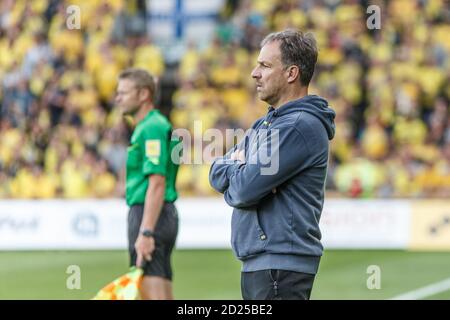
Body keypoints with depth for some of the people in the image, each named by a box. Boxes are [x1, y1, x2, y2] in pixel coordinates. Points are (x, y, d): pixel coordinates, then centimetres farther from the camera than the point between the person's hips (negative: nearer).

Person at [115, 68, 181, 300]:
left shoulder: (153, 128, -13)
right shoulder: (146, 127, 20)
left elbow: (157, 184, -21)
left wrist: (146, 232, -26)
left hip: (149, 214, -11)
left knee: (152, 293, -14)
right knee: (163, 296, 9)